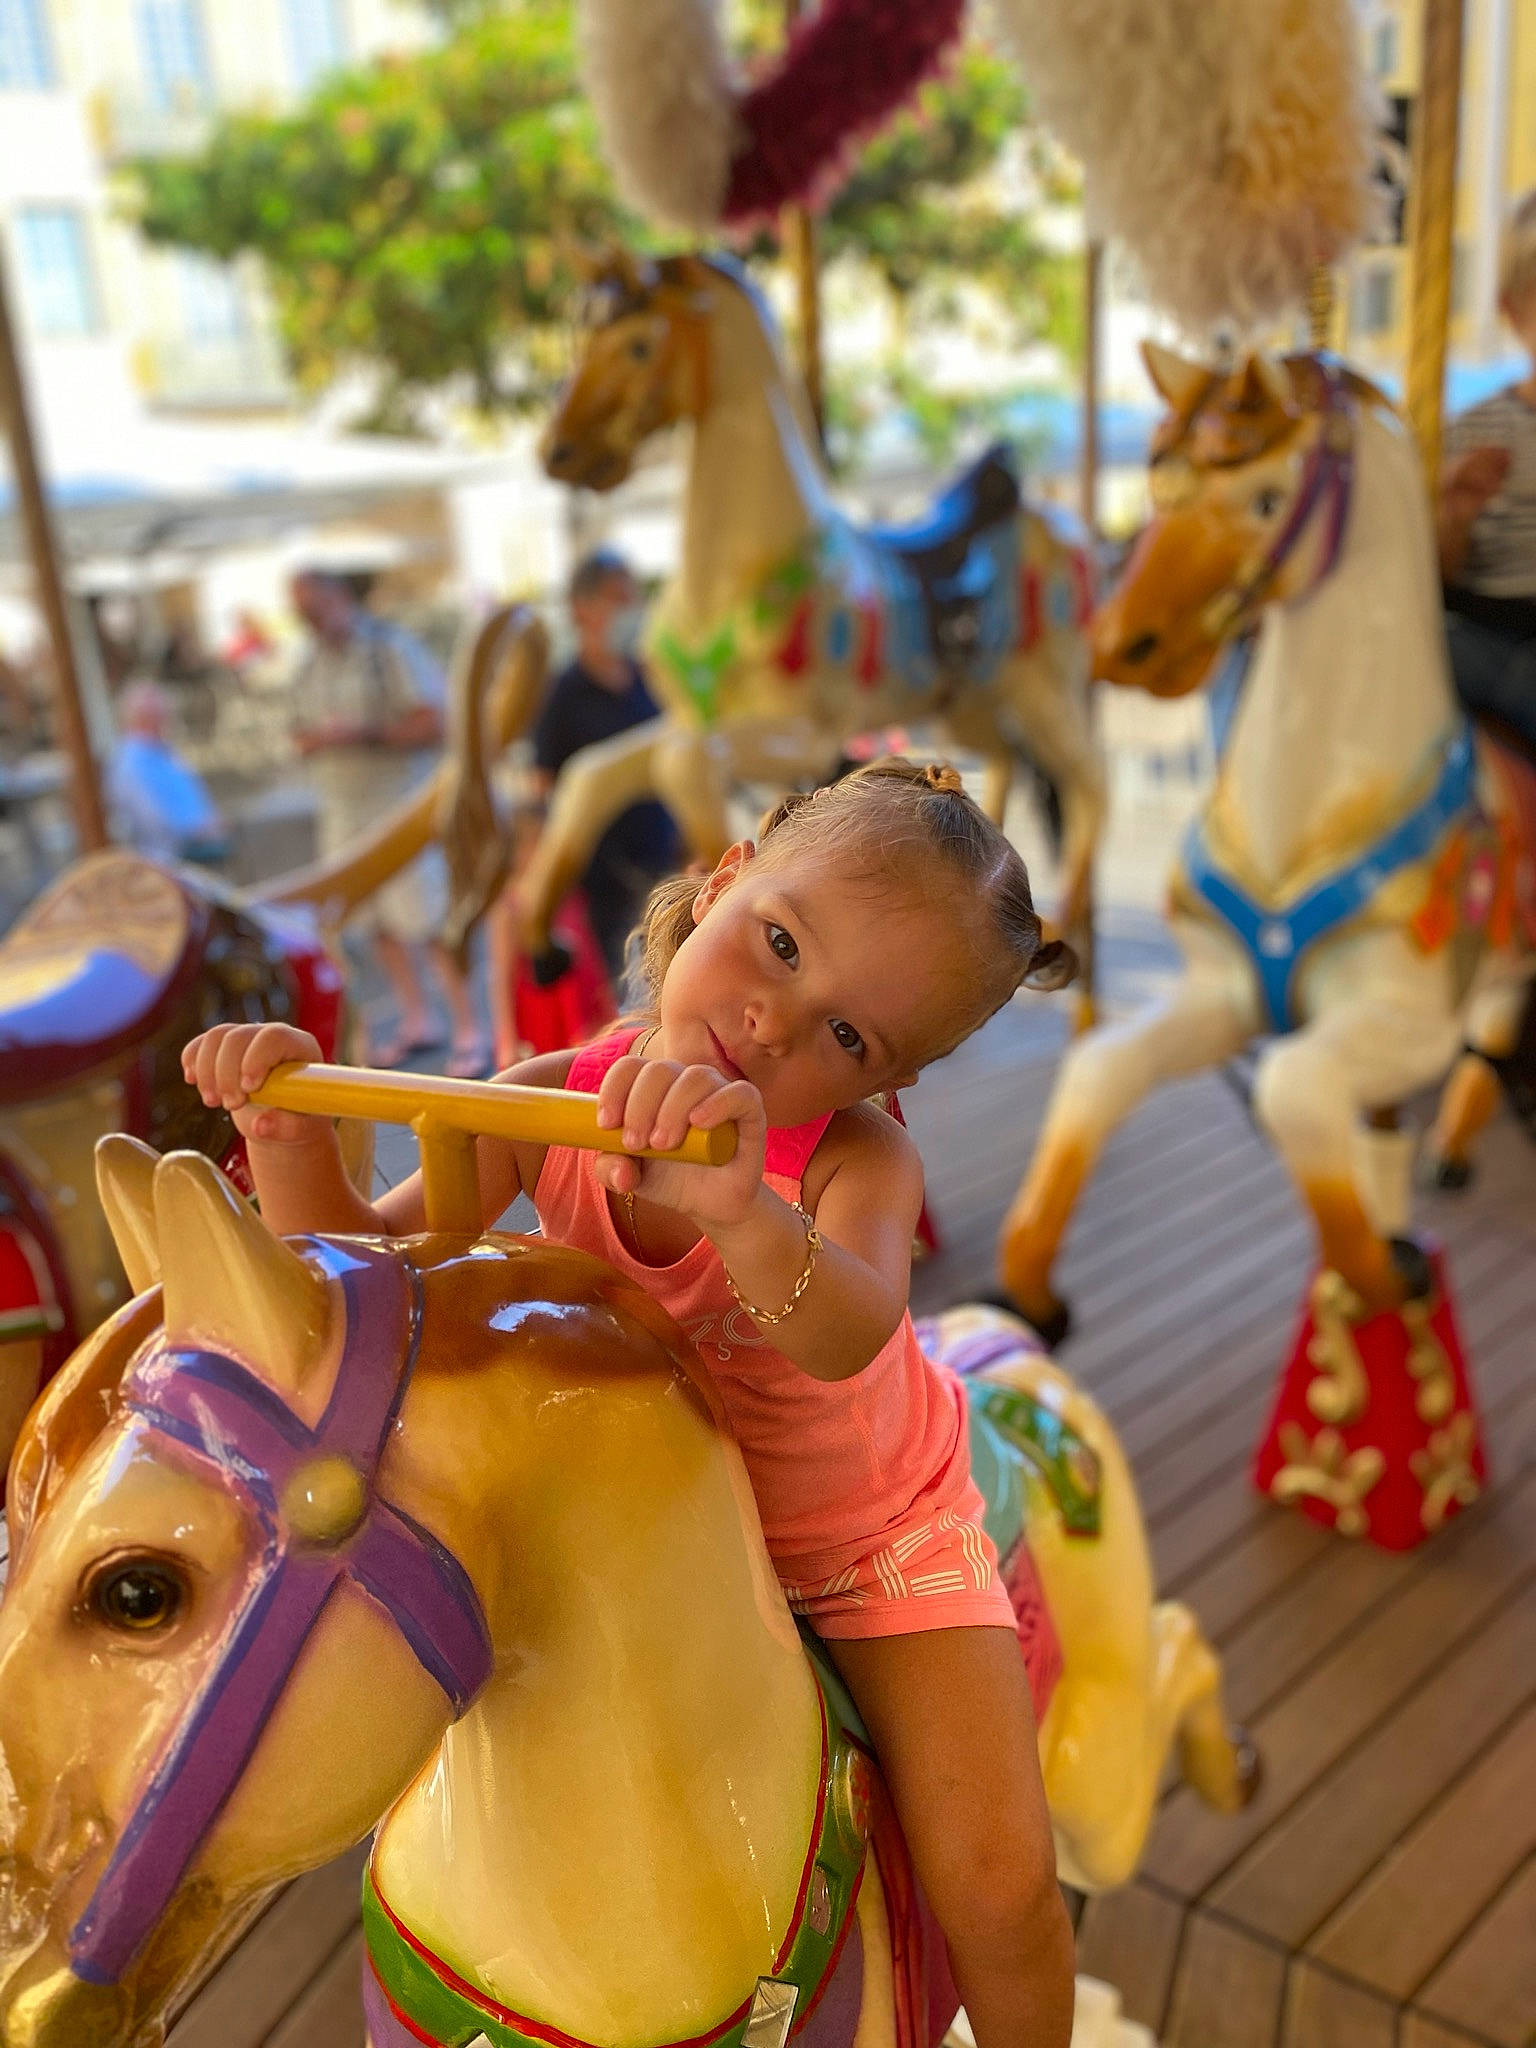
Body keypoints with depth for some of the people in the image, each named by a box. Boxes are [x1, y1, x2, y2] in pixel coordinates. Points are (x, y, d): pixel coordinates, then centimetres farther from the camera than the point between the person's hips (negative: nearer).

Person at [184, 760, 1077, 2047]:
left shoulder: (859, 1158, -30)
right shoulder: (552, 1104, -20)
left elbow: (847, 1336, -51)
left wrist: (740, 1212, -72)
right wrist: (288, 1131, -32)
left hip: (871, 1536, -3)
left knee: (998, 1889, -4)